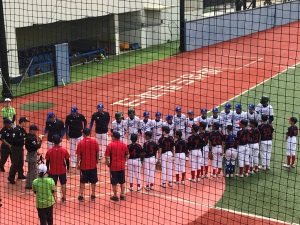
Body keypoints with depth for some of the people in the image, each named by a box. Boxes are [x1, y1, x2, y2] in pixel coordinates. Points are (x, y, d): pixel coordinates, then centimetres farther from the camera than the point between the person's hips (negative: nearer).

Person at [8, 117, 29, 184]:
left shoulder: (22, 130, 8)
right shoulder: (16, 130, -20)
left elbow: (26, 136, 15)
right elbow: (14, 139, -26)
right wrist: (23, 139, -26)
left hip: (20, 148, 9)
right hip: (15, 148, -9)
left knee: (21, 162, 19)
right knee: (15, 163, -7)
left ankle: (20, 175, 33)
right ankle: (11, 177, 0)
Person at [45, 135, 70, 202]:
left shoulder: (49, 151, -13)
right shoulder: (64, 150, -12)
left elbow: (47, 161, -4)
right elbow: (67, 160, -3)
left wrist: (47, 169, 10)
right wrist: (67, 168, 12)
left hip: (52, 171, -1)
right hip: (62, 171, 1)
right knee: (63, 184, 17)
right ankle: (64, 198, 25)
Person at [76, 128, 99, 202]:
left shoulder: (80, 143, -10)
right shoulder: (94, 141, -7)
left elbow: (78, 155, -7)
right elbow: (97, 153, 0)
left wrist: (78, 164, 5)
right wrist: (97, 161, 15)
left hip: (83, 165, -1)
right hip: (93, 165, 1)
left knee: (83, 181, 10)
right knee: (93, 181, 14)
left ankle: (81, 196, 9)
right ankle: (93, 195, 20)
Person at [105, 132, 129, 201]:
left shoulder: (110, 145, -10)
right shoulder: (124, 145, 0)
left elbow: (107, 157, -11)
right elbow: (127, 156, 6)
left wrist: (107, 163, 5)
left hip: (113, 167, -3)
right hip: (122, 166, 3)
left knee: (114, 182, 7)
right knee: (122, 182, 15)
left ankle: (115, 196, 14)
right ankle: (122, 195, 20)